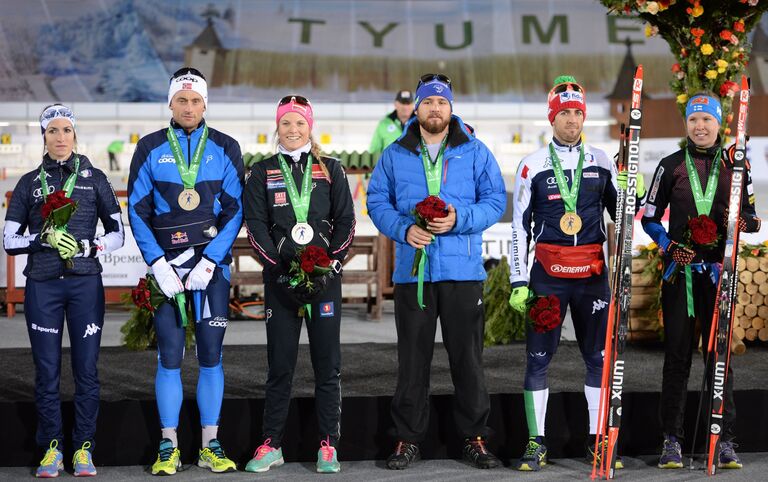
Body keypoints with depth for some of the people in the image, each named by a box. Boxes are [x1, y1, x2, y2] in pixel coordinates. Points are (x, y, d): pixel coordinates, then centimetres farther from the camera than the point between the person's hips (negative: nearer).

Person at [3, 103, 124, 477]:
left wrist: (86, 247, -9)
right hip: (42, 285, 1)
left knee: (86, 369, -2)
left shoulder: (94, 179, 9)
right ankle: (51, 449, 9)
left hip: (85, 284, 0)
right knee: (47, 370, 0)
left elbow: (117, 234, 9)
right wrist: (44, 239, -11)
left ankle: (83, 449, 6)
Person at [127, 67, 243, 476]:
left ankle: (211, 445, 9)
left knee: (210, 355, 2)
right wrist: (158, 264, -8)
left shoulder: (225, 148, 5)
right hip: (166, 264, 0)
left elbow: (235, 210, 0)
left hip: (213, 264, 0)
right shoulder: (150, 148, 5)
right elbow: (137, 210, 2)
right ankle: (168, 446, 7)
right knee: (169, 356, 0)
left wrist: (209, 262, -10)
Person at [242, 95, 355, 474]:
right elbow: (256, 225, 2)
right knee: (280, 364, 1)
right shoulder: (262, 173, 10)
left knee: (328, 363, 0)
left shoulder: (331, 170, 10)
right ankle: (271, 444, 7)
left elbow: (346, 221, 4)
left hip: (325, 276, 0)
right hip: (280, 278, 0)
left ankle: (328, 445, 6)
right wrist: (279, 266, -10)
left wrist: (329, 263, -10)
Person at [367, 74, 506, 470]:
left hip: (463, 271, -1)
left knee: (467, 357, 3)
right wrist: (404, 229, -10)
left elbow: (495, 200, 2)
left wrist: (460, 220, -14)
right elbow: (377, 201, 8)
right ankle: (408, 438, 12)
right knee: (412, 358, 4)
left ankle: (474, 437, 12)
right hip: (412, 270, 1)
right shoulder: (395, 155, 9)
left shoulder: (475, 152, 6)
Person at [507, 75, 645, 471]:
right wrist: (518, 282, -2)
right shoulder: (532, 165, 2)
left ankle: (597, 441, 12)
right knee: (538, 358, -2)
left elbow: (620, 214, 14)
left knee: (599, 357, 3)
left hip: (592, 274, 2)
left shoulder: (602, 163, 7)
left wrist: (636, 194, -8)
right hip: (547, 274, -2)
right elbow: (520, 227, 3)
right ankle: (536, 443, 5)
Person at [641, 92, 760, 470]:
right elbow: (650, 217, 10)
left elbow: (752, 217, 11)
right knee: (677, 354, 0)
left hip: (719, 269, 0)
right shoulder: (671, 166, 7)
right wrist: (668, 245, -7)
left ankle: (725, 441, 3)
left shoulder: (735, 166, 8)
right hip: (680, 269, 0)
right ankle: (671, 440, 4)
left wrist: (741, 223, -12)